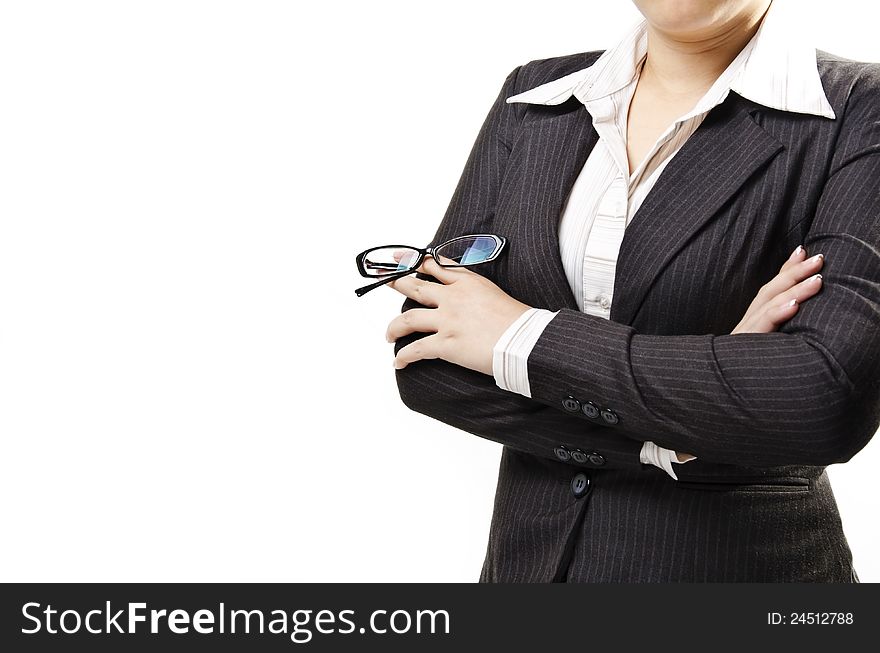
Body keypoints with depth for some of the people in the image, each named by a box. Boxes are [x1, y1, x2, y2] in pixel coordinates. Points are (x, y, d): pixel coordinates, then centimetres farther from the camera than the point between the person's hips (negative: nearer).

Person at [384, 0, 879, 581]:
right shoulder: (533, 100, 0)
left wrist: (527, 339, -20)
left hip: (739, 558, -3)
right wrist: (670, 432, -19)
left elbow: (831, 396, -25)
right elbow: (425, 364, -7)